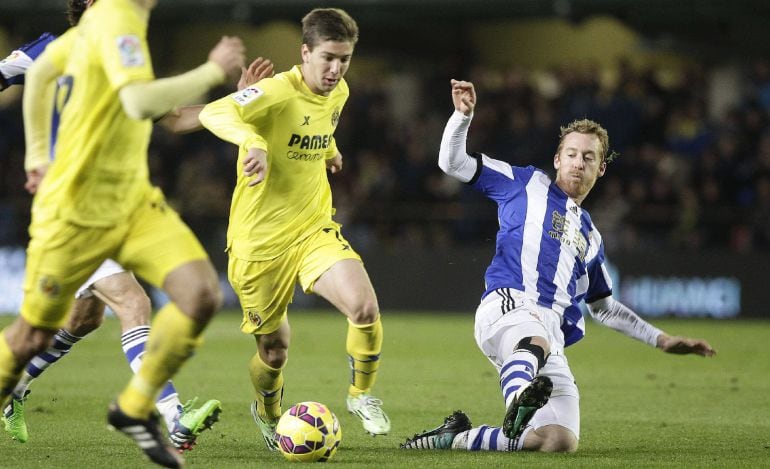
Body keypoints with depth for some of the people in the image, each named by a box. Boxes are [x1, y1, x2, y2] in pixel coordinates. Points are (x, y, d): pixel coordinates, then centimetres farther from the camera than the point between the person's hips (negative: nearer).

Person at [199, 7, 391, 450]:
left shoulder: (339, 93, 1)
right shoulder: (279, 92, -21)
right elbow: (214, 113, -39)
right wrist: (252, 140, -54)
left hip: (314, 228, 5)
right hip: (260, 238, -5)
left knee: (365, 307, -21)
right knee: (275, 347, 8)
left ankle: (362, 395, 5)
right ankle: (268, 414, 41)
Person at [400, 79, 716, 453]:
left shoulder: (589, 236, 32)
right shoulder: (528, 184, 19)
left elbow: (604, 307, 41)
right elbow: (452, 163, 14)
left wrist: (661, 339, 35)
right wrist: (463, 115, -1)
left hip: (553, 334, 5)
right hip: (509, 306, -5)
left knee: (560, 442, -16)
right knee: (536, 340, -44)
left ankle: (456, 437, -3)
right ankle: (518, 400, -74)